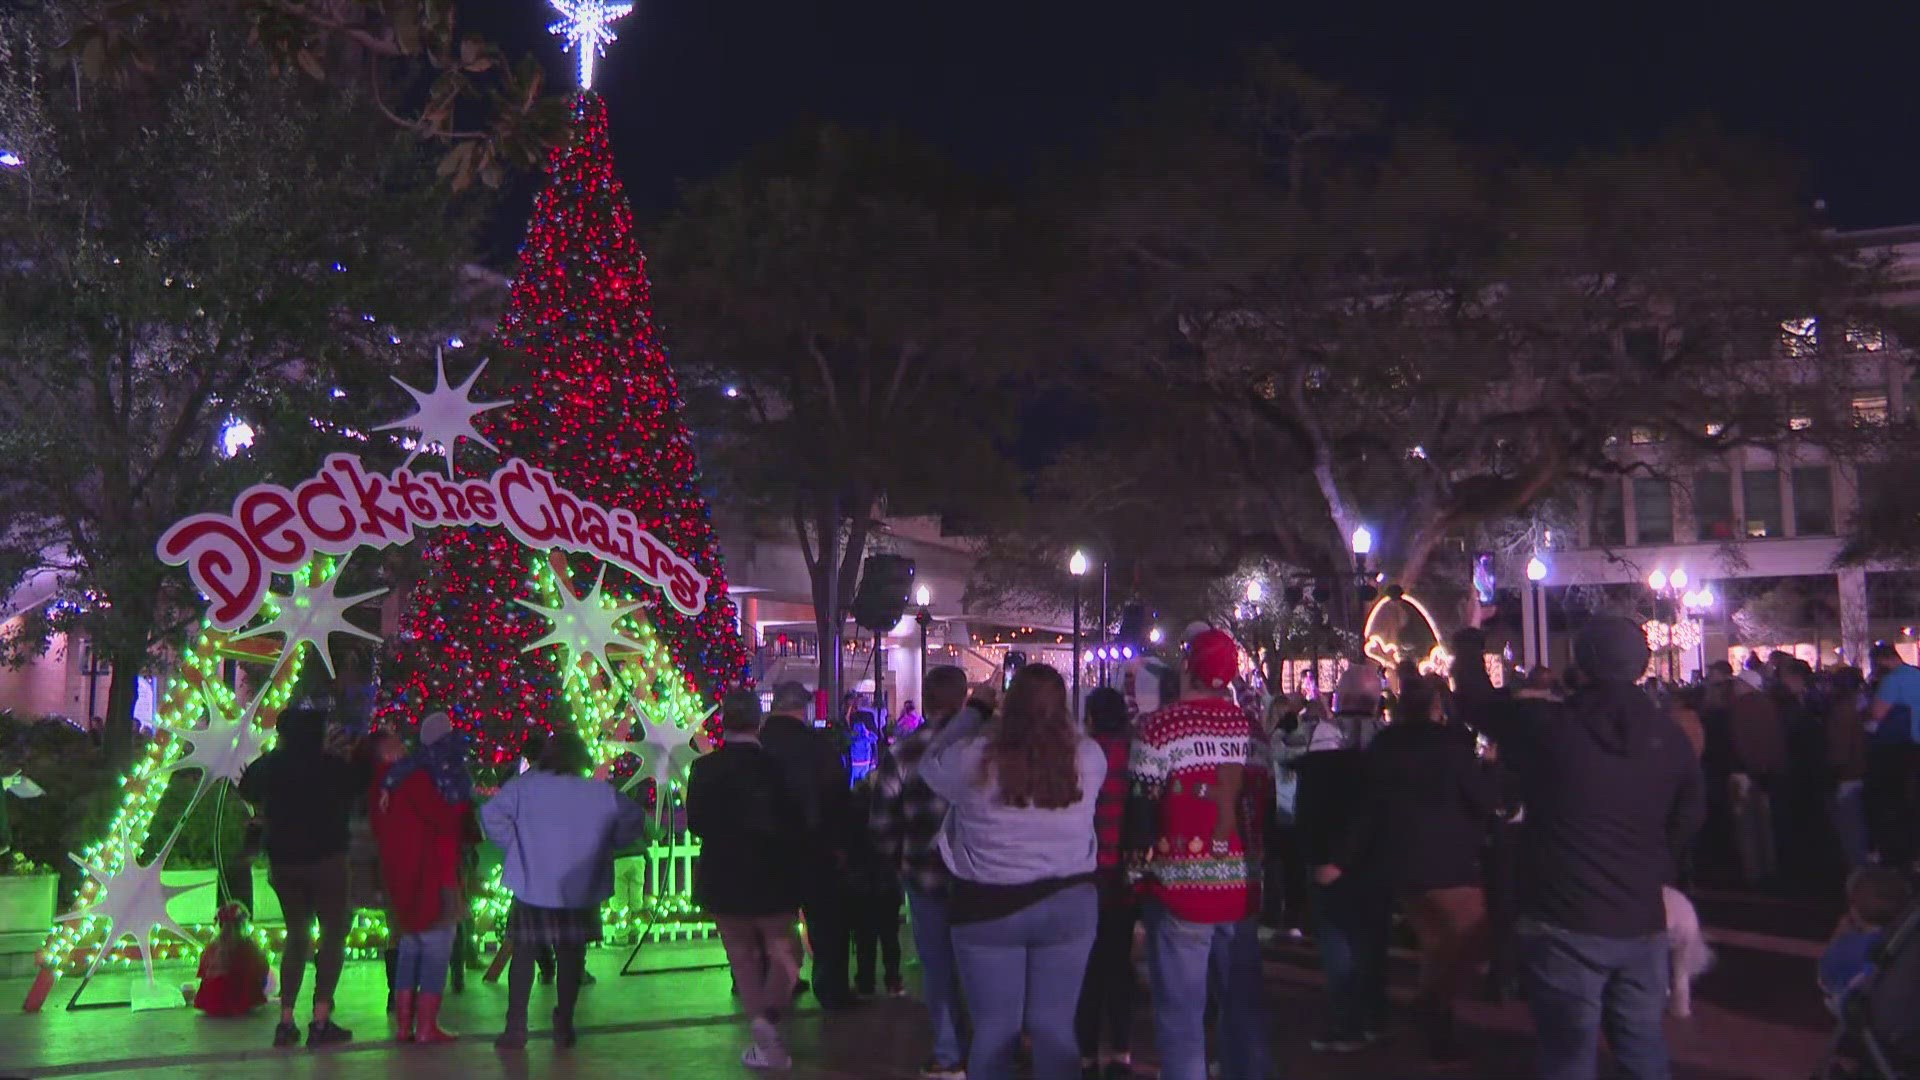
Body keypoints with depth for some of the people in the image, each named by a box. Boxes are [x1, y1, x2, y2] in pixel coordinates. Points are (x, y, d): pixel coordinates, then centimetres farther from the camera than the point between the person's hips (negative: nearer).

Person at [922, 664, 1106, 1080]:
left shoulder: (975, 756, -15)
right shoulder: (1087, 757, -9)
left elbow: (932, 767, 6)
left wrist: (972, 716, 12)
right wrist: (1056, 719, 18)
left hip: (989, 905, -2)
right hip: (1068, 902, 2)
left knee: (994, 1028, 9)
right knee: (1055, 1027, 11)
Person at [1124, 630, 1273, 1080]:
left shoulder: (1160, 728, -12)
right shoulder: (1253, 729, 5)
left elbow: (1141, 810, -11)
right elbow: (1265, 805, 13)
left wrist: (1137, 867, 1)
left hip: (1181, 890, -5)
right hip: (1243, 890, 5)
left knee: (1180, 1012, 2)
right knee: (1244, 1006, 15)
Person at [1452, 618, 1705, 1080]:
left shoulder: (1545, 725, -15)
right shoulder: (1668, 734, -3)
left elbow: (1475, 700, 0)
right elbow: (1689, 817, 8)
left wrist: (1470, 638, 16)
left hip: (1566, 923, -4)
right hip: (1642, 920, 4)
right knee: (1642, 1042, 18)